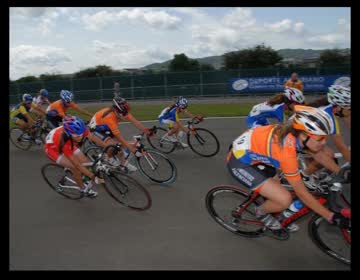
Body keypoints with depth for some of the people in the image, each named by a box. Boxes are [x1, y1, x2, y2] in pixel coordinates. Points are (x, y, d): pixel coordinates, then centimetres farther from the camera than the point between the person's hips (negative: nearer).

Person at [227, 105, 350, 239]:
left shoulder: (292, 132, -12)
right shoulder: (286, 149, -32)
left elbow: (318, 153, 10)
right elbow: (302, 193, -22)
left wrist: (340, 172, 6)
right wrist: (331, 216, -15)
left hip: (251, 155, 9)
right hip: (239, 162, -8)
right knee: (285, 199, -16)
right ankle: (261, 212, 13)